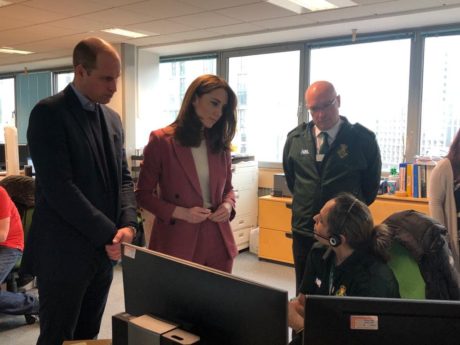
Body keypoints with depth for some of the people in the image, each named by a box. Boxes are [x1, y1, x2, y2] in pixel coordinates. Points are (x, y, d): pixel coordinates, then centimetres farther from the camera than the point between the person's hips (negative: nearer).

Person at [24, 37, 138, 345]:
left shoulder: (112, 118, 10)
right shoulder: (49, 113, -12)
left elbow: (123, 178, 10)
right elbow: (58, 188, -20)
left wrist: (128, 224, -8)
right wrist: (109, 233, -18)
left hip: (104, 251, 7)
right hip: (64, 253, -6)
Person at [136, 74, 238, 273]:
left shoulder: (221, 143, 7)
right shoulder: (161, 140, -8)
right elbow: (143, 194, -4)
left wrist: (228, 205, -6)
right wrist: (180, 213, -16)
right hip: (177, 244, -4)